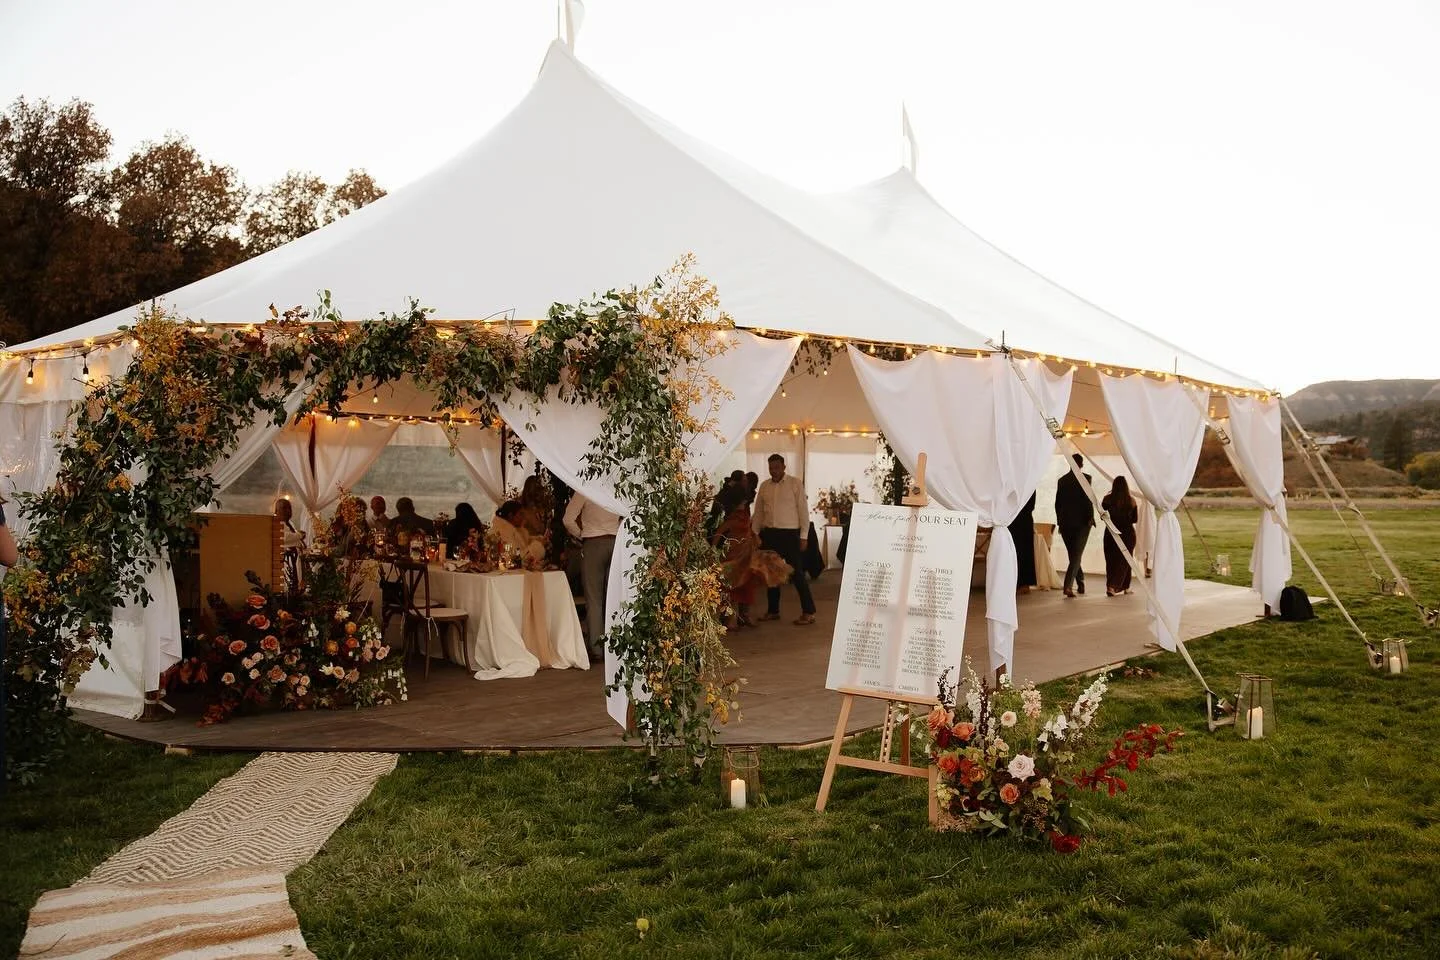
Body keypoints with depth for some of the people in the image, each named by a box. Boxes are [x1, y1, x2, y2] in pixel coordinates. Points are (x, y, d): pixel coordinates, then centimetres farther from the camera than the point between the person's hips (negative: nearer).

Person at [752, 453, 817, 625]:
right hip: (769, 534, 5)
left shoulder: (795, 484, -3)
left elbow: (803, 511, -5)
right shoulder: (764, 486, 10)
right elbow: (758, 512, 14)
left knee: (796, 573, -5)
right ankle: (772, 610, 23)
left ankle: (809, 612, 1)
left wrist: (803, 536, -9)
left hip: (790, 534, -5)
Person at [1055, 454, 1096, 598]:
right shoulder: (1085, 478, -6)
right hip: (1081, 521, -4)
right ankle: (1068, 585, -18)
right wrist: (1091, 517, -6)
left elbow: (1057, 502, 9)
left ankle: (1080, 584, 21)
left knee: (1072, 554, 15)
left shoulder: (1062, 480, 7)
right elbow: (1088, 499, -12)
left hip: (1065, 522, 4)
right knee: (1077, 554, -3)